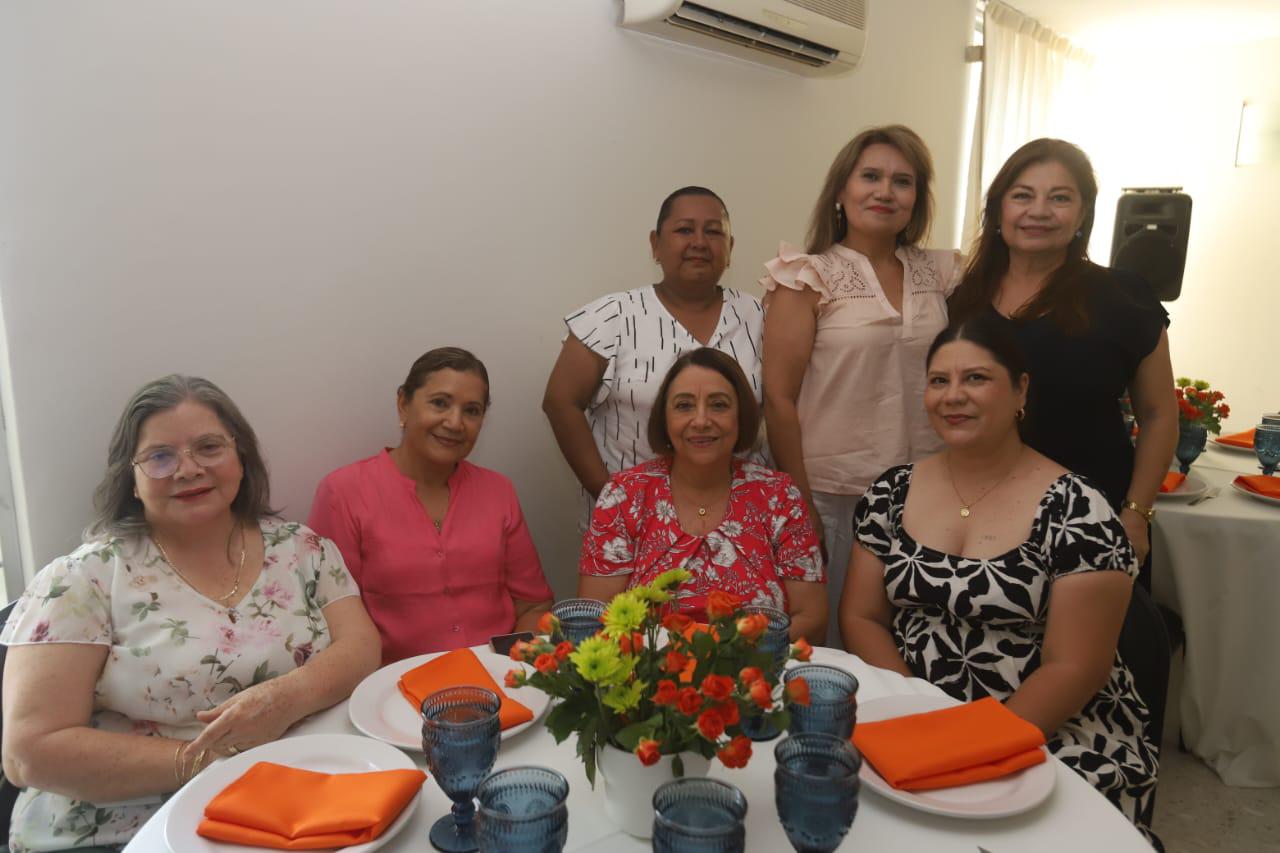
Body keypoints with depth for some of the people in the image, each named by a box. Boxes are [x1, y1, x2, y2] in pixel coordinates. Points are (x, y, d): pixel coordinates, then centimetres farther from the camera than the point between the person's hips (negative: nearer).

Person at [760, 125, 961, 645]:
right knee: (827, 645, 7)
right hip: (834, 498, -4)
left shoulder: (940, 273, 8)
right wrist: (801, 507, -9)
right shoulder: (807, 277, -5)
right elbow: (780, 399, -8)